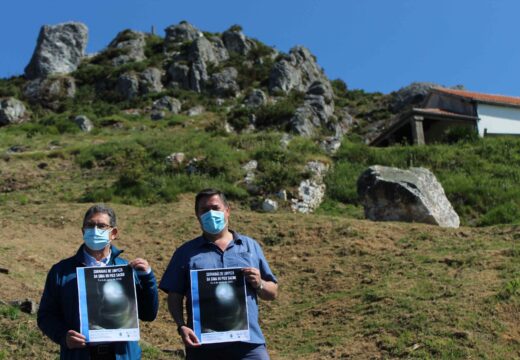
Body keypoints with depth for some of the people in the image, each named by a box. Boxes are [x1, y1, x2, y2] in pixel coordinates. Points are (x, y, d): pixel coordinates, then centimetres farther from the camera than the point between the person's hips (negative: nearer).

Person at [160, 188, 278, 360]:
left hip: (248, 342, 0)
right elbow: (174, 296, 6)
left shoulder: (250, 246, 13)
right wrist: (181, 326, -10)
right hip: (202, 346, 0)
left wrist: (259, 284, -6)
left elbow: (273, 293, 15)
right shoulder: (186, 252, 10)